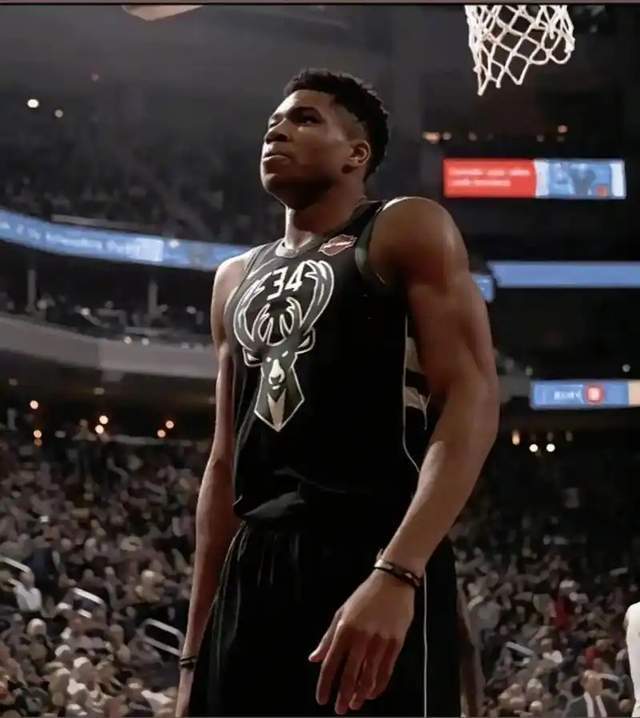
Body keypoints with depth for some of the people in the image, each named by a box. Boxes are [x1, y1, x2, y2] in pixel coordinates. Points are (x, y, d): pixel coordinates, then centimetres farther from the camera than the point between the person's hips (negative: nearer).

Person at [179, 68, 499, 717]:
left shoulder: (408, 232, 3)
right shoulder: (236, 280, 23)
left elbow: (472, 403, -10)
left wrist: (396, 573, -24)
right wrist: (195, 652, 15)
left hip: (375, 558, -6)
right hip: (253, 572, 7)